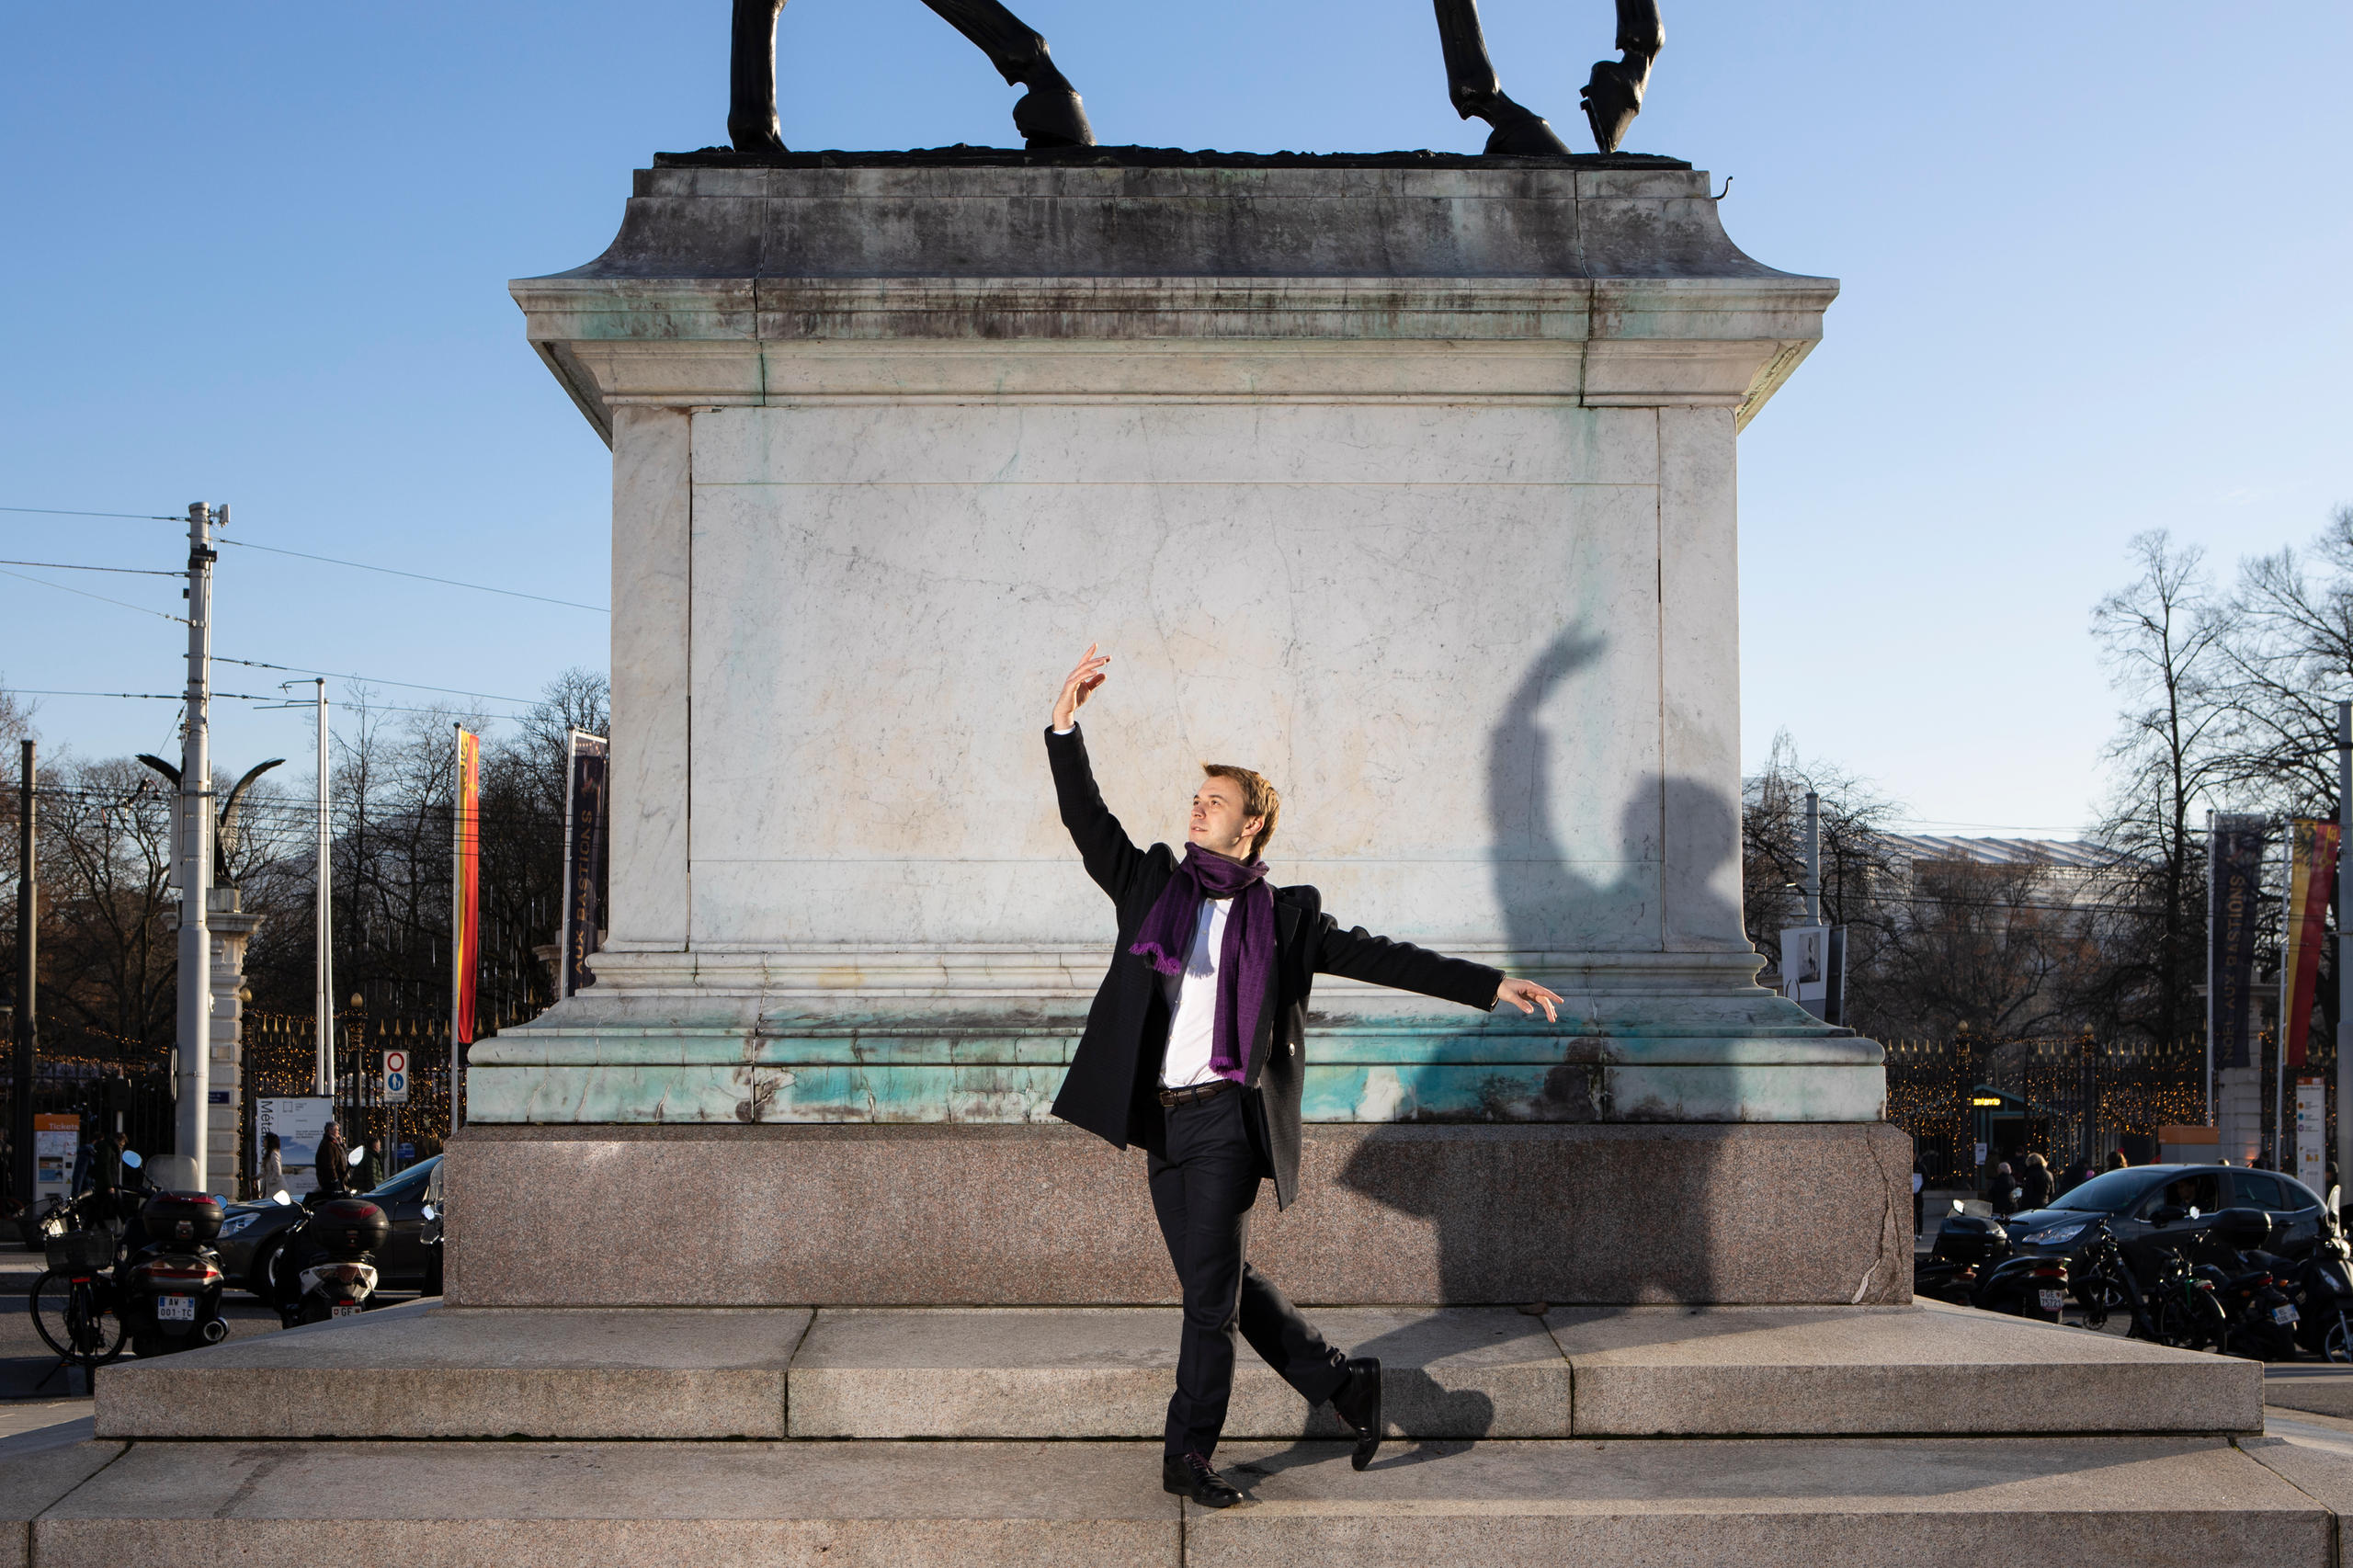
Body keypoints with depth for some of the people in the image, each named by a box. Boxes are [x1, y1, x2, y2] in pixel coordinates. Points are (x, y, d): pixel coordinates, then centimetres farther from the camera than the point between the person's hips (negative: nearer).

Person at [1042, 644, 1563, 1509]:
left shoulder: (1283, 916, 4)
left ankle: (1188, 1455, 5)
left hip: (1224, 1117, -4)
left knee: (1212, 1288, -6)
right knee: (1220, 1284, 11)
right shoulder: (1152, 884, 11)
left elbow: (1380, 957, 4)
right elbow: (1086, 819, 5)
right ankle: (1344, 1383, 27)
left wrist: (1492, 984, -1)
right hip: (1159, 1117, 4)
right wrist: (1066, 726, -7)